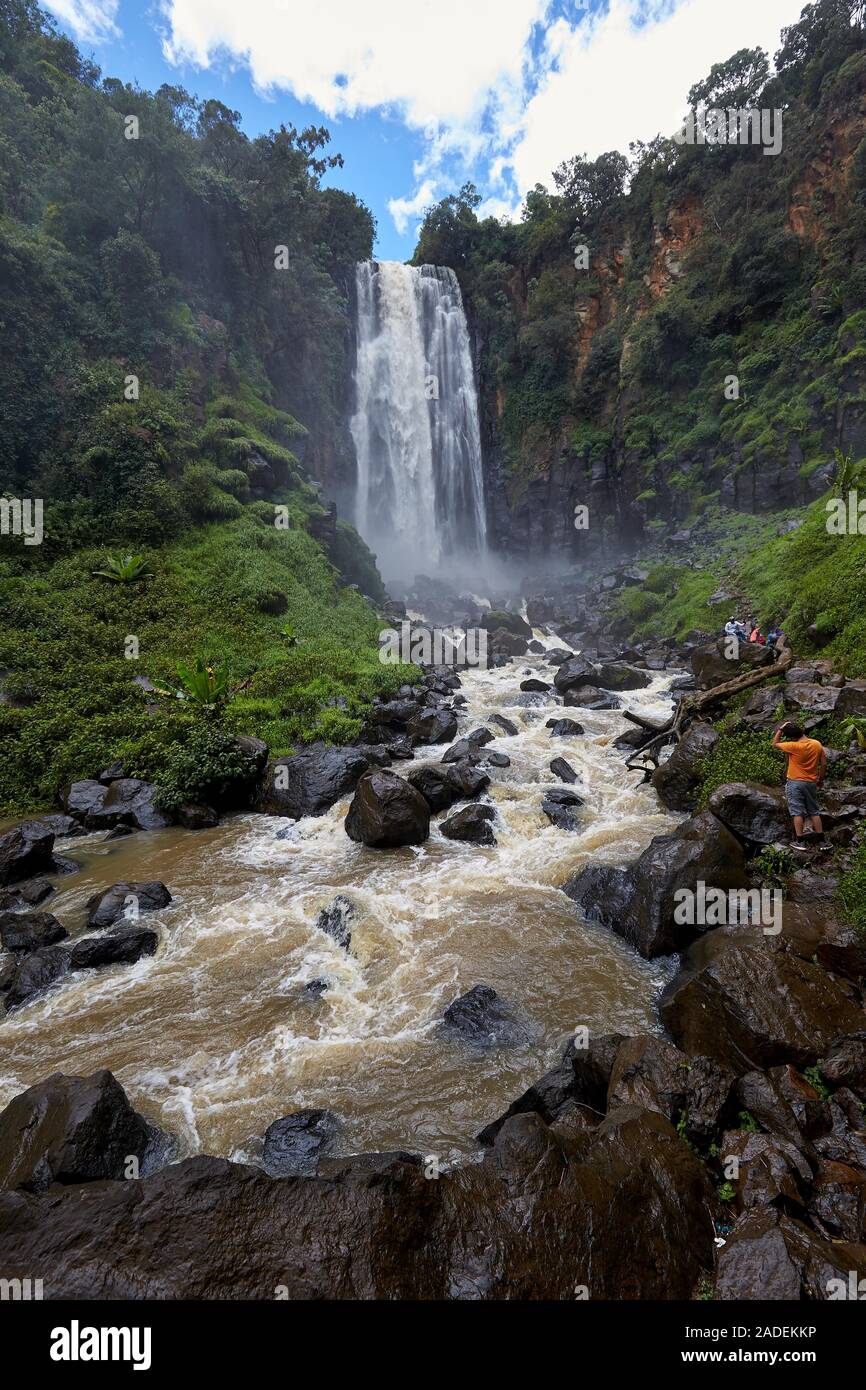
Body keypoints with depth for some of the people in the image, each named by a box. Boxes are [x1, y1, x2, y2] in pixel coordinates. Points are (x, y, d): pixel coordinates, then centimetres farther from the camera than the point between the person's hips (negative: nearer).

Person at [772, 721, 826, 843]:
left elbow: (775, 744, -3)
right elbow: (824, 764, 4)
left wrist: (780, 730, 1)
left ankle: (800, 839, -3)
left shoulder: (793, 746, -17)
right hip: (811, 783, 5)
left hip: (795, 782, -5)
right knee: (814, 811, 14)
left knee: (797, 812, -2)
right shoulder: (817, 744, -1)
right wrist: (820, 779, 15)